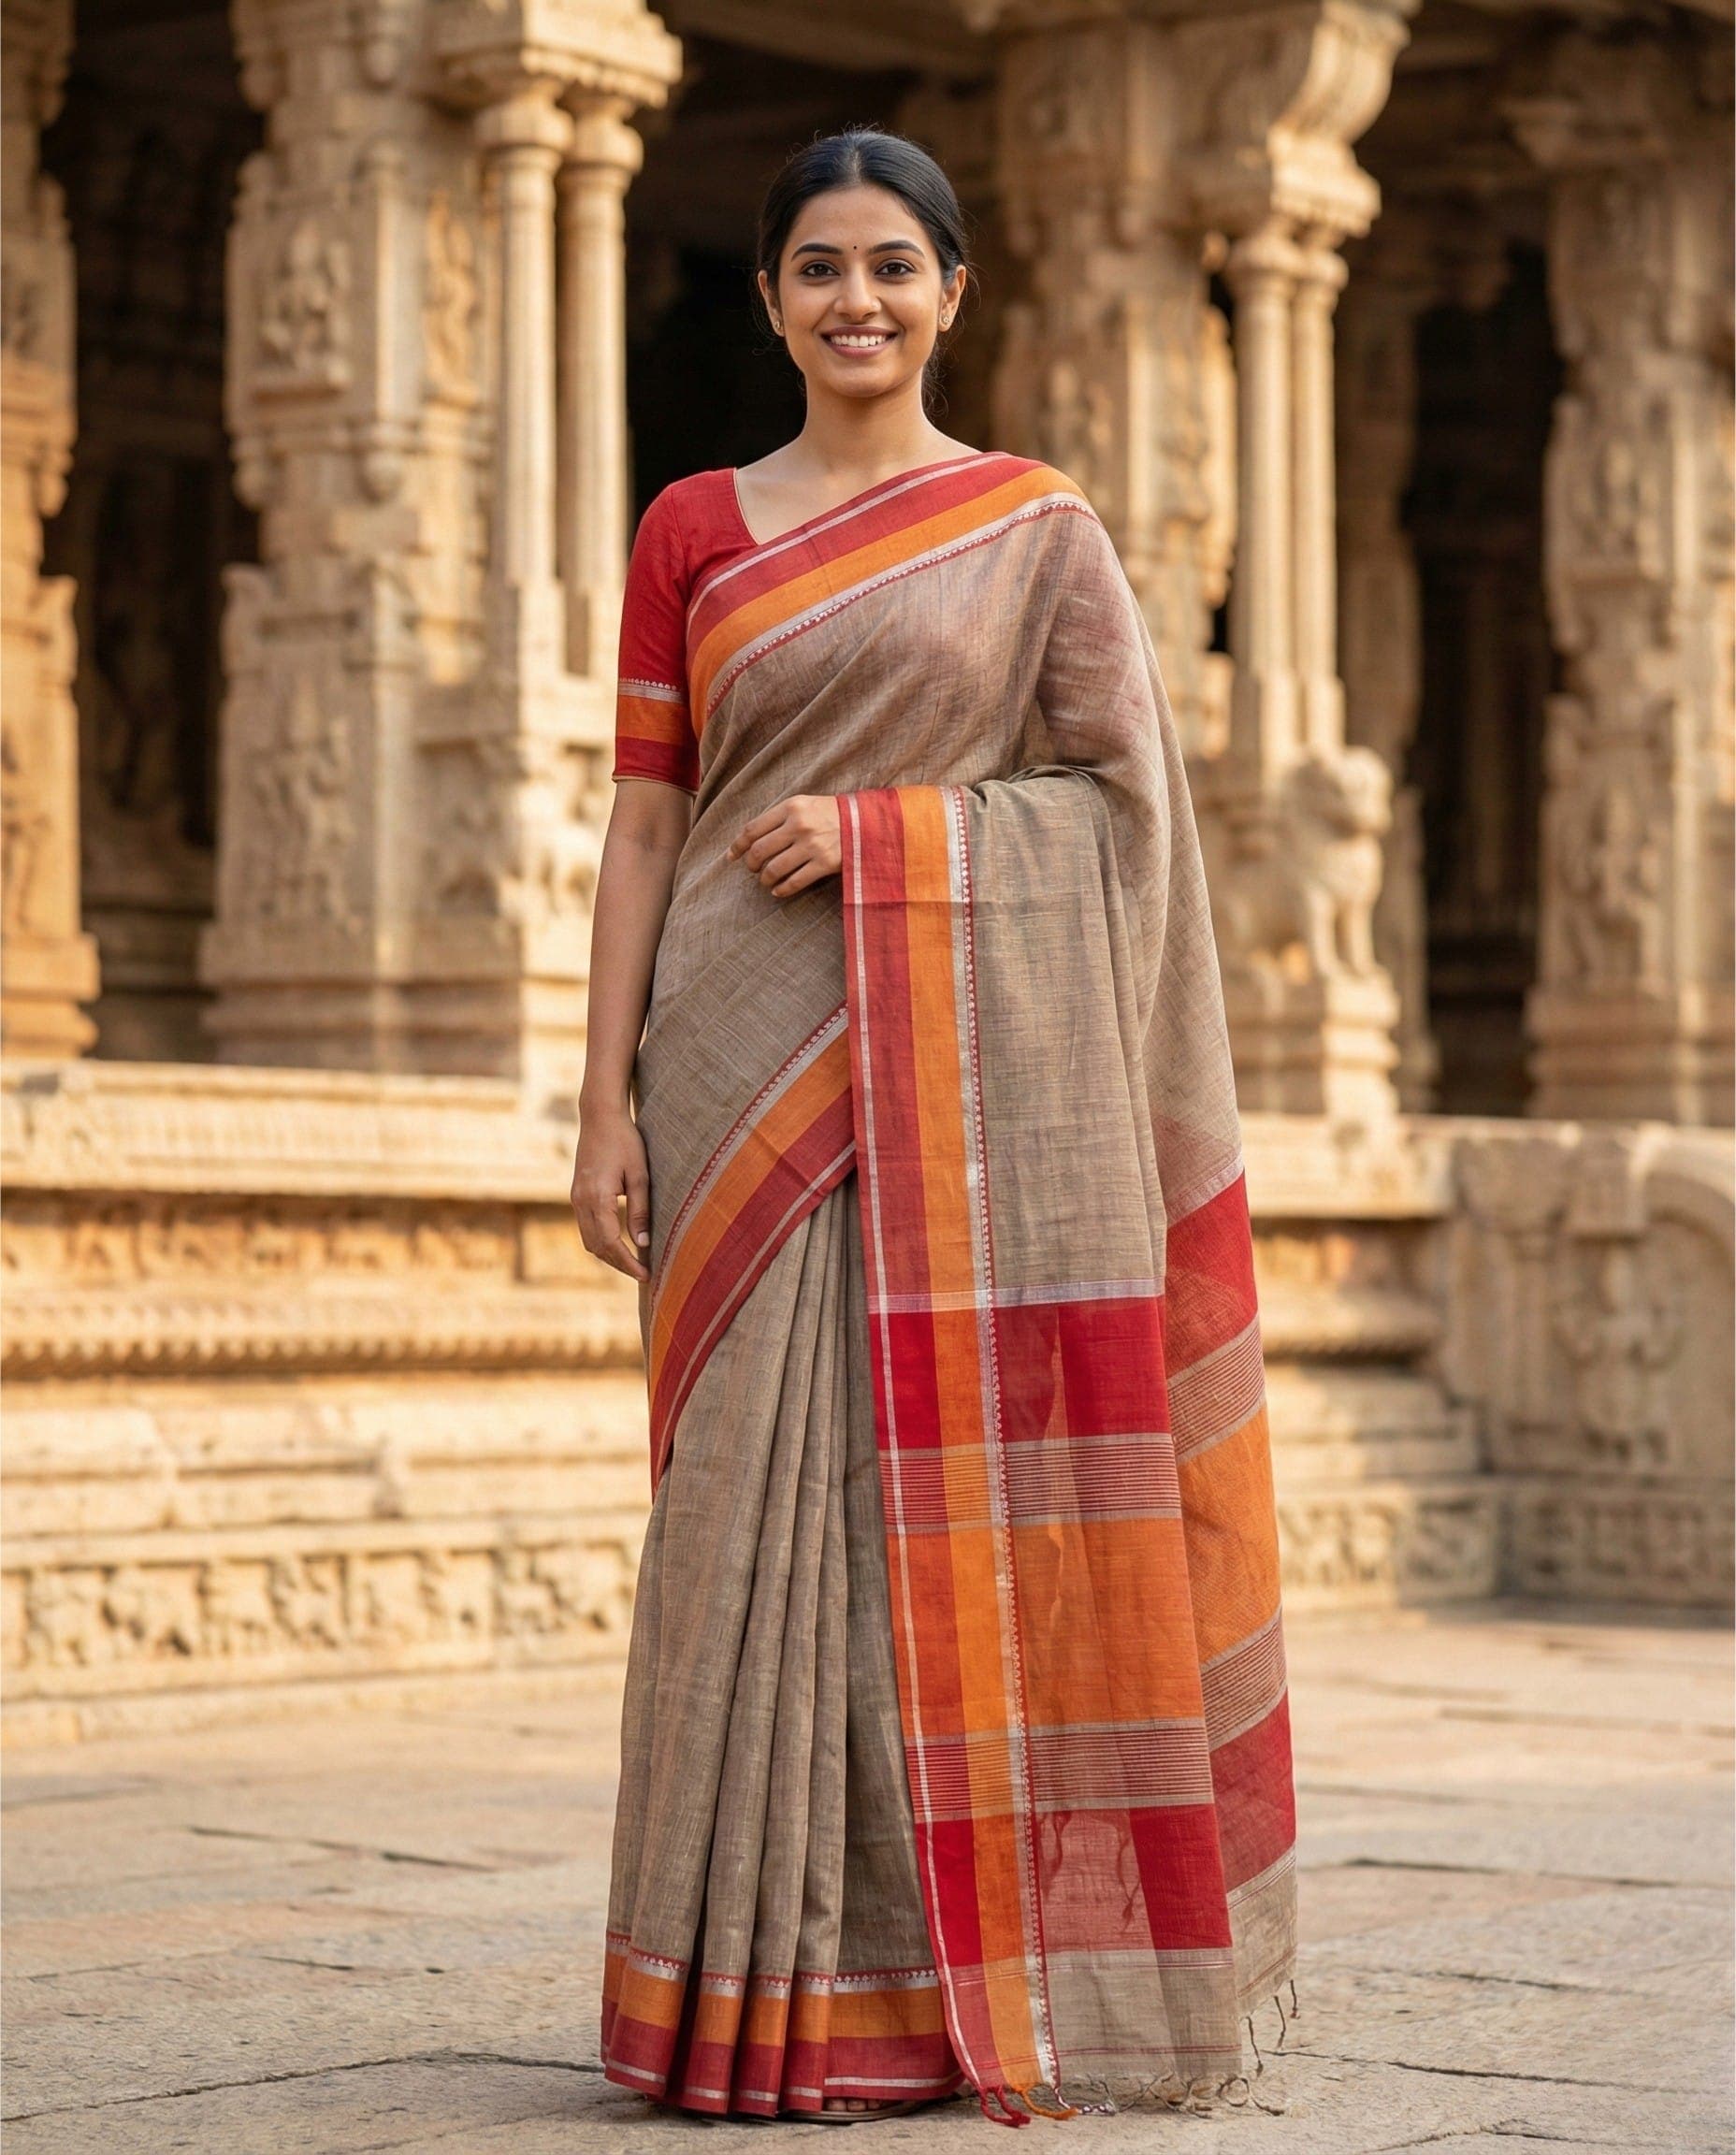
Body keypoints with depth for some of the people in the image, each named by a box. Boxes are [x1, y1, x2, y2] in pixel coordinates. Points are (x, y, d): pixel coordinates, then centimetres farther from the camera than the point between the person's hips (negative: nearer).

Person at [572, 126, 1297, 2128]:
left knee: (960, 1489, -4)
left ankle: (960, 1978, 4)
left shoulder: (1039, 526, 7)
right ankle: (768, 1997, 3)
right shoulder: (692, 528, 11)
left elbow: (1124, 791, 1)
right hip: (751, 1066, 1)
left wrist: (878, 828, -10)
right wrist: (607, 1103, -1)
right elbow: (644, 823, 7)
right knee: (759, 1491, -3)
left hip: (966, 1061, -1)